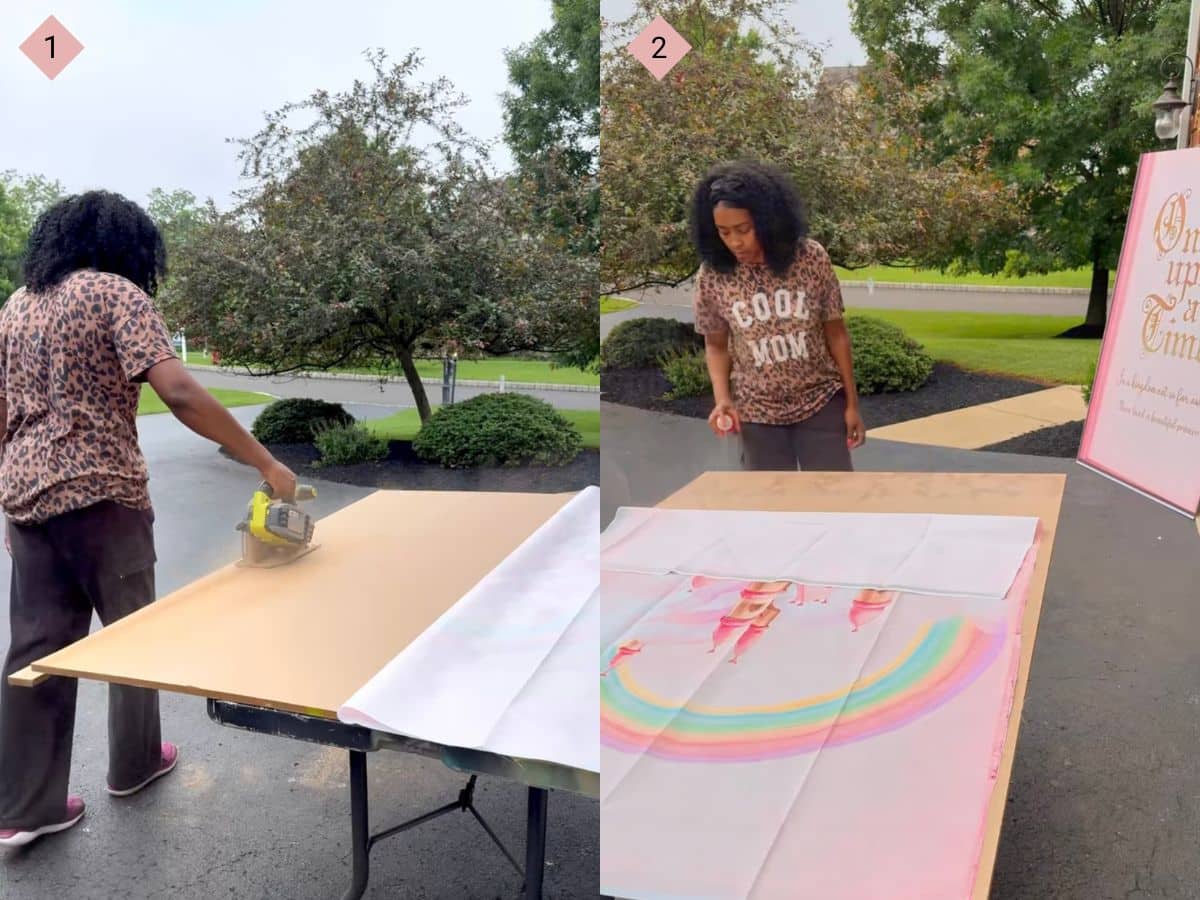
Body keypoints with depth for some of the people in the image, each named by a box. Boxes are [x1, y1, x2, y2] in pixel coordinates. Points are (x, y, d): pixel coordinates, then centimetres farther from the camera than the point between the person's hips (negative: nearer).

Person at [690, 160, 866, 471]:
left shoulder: (811, 258, -13)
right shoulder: (712, 276, -12)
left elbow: (835, 333, -4)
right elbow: (716, 346, 2)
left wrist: (852, 403, -1)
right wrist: (722, 398, -15)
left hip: (820, 401, 0)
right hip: (758, 411, 0)